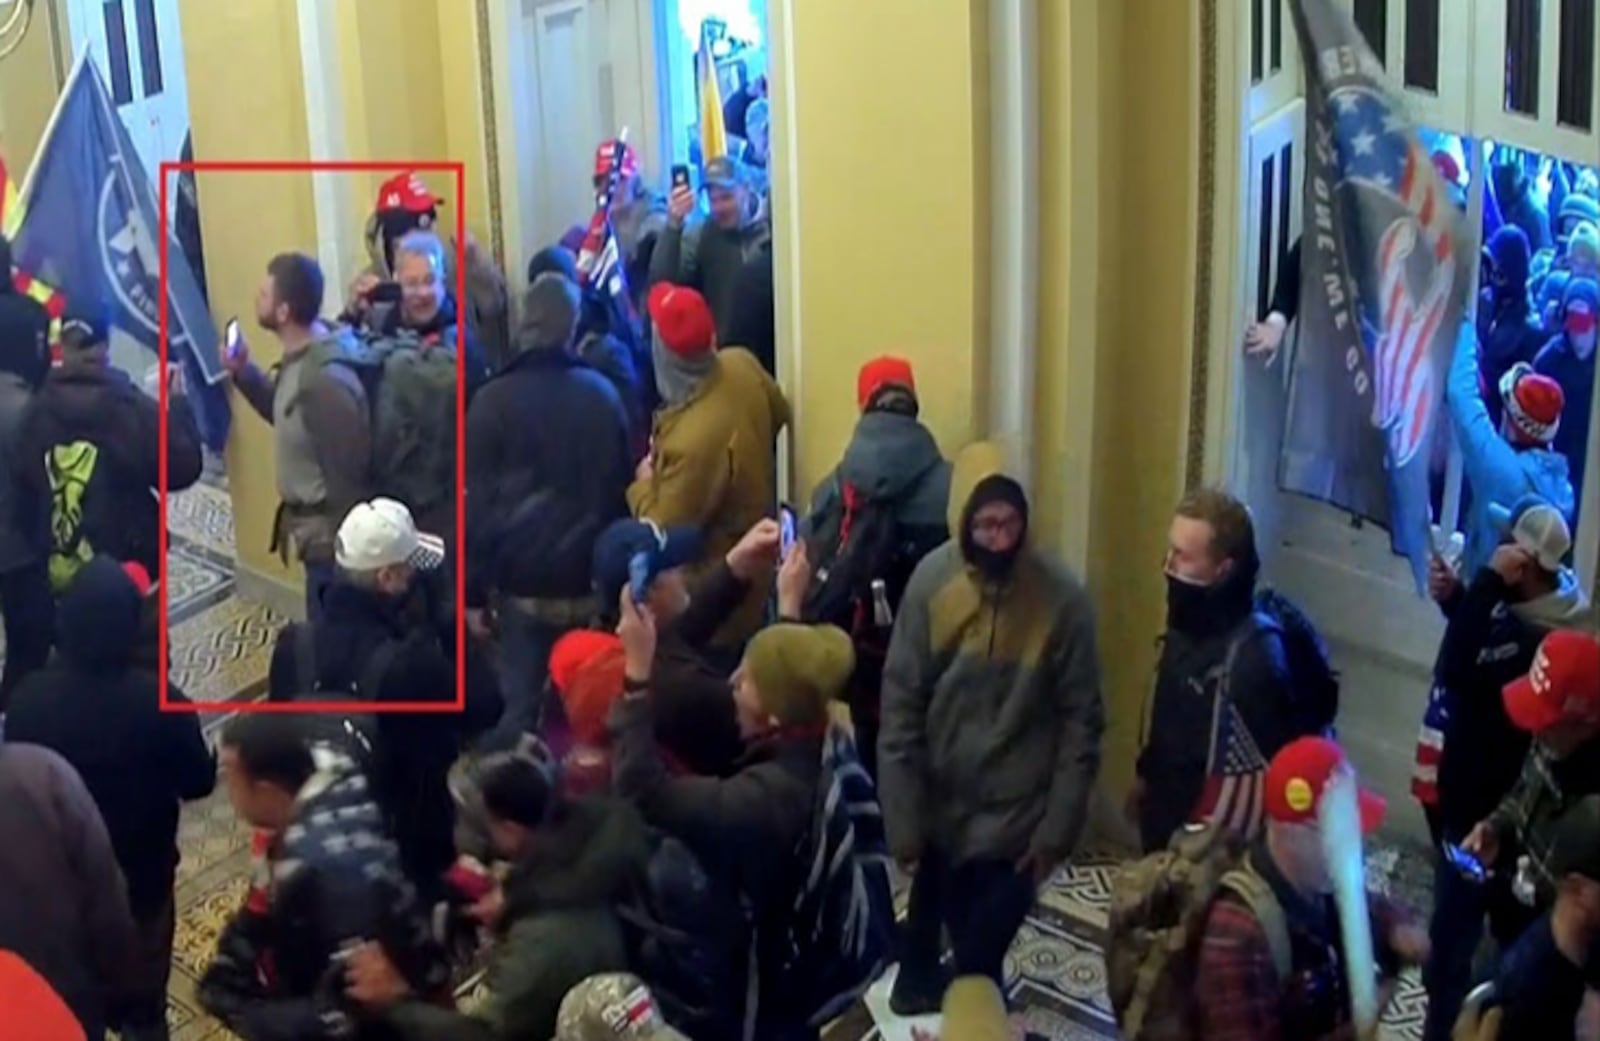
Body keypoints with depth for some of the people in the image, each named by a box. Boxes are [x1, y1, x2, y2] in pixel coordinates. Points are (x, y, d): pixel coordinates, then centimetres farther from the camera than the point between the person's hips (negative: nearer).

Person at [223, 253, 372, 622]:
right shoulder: (303, 357, 1)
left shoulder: (324, 379, -30)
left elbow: (347, 475, -25)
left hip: (333, 538, -10)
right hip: (320, 529, 10)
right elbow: (287, 417, 20)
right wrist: (243, 372, 5)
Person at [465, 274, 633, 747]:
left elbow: (478, 502, -6)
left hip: (523, 583, -2)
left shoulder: (494, 401, -7)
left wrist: (474, 589, 0)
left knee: (520, 704, 2)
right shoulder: (602, 395, 0)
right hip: (592, 581, 2)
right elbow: (622, 490, 7)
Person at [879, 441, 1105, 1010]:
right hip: (940, 809, 1)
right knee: (930, 929, 20)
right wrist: (902, 819, -8)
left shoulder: (1062, 597, -15)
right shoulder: (931, 583, -12)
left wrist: (1058, 826, -9)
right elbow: (901, 708, -8)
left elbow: (1081, 721, -8)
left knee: (980, 956, 7)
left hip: (1016, 819, -1)